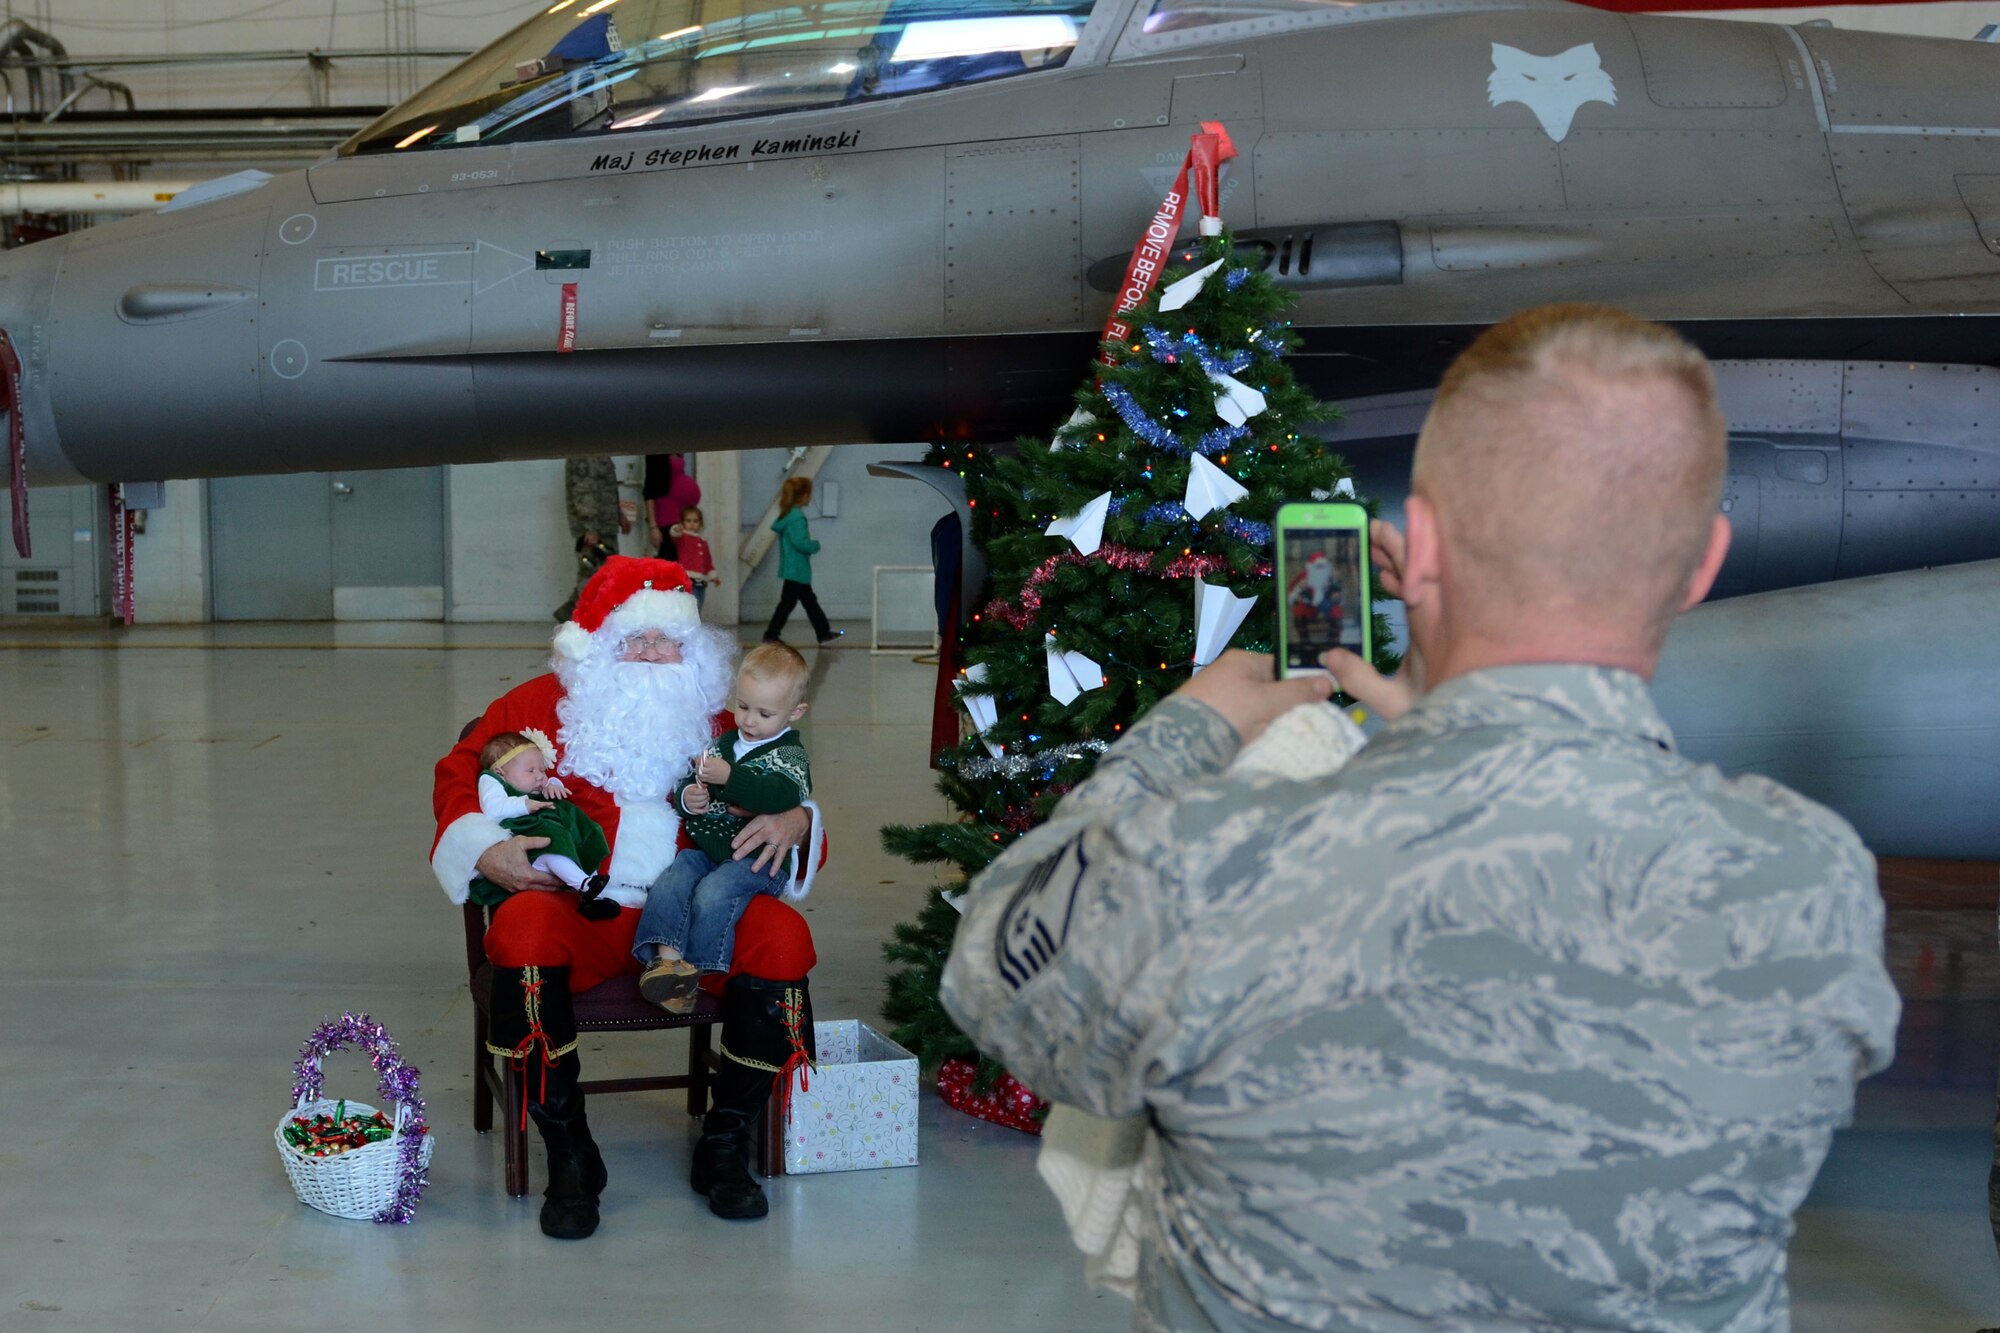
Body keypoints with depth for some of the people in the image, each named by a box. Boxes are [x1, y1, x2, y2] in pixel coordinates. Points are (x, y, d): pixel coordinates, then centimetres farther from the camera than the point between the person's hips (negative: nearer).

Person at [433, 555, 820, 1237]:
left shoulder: (710, 714, 17)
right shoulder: (544, 703, 12)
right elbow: (459, 770, 16)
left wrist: (794, 819, -2)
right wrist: (486, 850, -2)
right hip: (584, 914, -1)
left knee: (782, 933, -28)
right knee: (523, 927, -36)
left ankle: (724, 1146, -13)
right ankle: (569, 1157, -22)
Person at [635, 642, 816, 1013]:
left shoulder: (789, 755, -2)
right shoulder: (722, 744, 18)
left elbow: (780, 796, -23)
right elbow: (686, 784, 20)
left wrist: (729, 777, -31)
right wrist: (687, 797, -6)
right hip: (706, 848, 6)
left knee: (711, 896, -28)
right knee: (668, 885, -20)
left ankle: (692, 971, -21)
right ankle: (667, 958, -28)